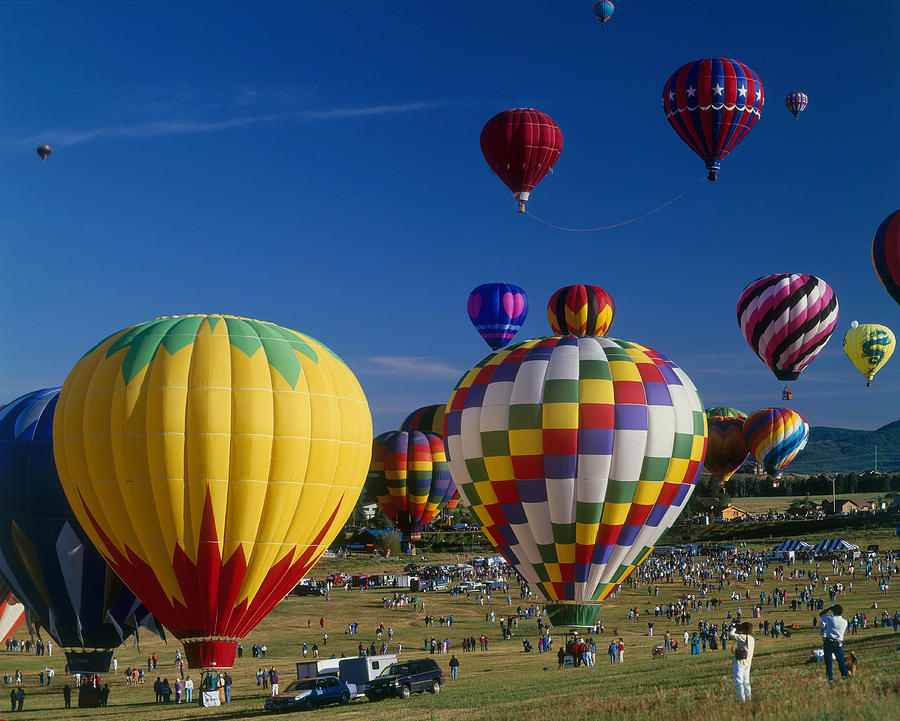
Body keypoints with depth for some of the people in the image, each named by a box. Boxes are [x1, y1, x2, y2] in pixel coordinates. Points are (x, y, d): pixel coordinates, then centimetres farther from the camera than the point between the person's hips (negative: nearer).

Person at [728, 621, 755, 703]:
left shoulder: (743, 637, -17)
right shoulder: (752, 639, 8)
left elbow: (731, 635, -18)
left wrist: (733, 629, 1)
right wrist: (739, 633, 16)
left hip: (740, 662, -8)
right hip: (748, 662, 8)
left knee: (738, 681, -4)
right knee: (746, 681, 17)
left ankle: (741, 699, -5)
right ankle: (748, 698, 20)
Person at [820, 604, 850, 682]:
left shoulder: (830, 619, -9)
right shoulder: (845, 622, 3)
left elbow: (821, 614, 7)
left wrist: (830, 608, 7)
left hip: (828, 642, -3)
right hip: (839, 643, 3)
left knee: (828, 661, 3)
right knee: (841, 661, 14)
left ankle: (830, 677, 3)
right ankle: (846, 675, 17)